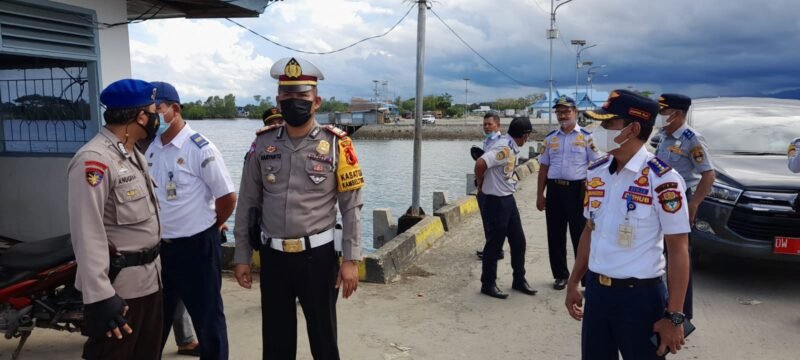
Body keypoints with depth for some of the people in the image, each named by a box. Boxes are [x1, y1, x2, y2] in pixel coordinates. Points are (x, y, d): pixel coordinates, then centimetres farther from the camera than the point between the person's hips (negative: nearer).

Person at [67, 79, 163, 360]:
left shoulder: (134, 155, 12)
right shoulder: (94, 160, -19)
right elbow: (88, 234, -23)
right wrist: (99, 296, -26)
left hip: (148, 279, 9)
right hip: (118, 287, -9)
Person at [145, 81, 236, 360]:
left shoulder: (200, 148, -16)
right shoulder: (149, 148, 4)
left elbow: (227, 197, -14)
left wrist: (211, 226, 0)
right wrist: (156, 233, 12)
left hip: (196, 246, -6)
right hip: (159, 247, 6)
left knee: (207, 317, 9)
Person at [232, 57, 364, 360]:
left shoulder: (336, 145, -6)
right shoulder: (263, 144, 1)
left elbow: (351, 207, -5)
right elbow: (247, 204, 6)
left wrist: (350, 260, -8)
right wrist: (241, 256, 5)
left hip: (317, 256, -2)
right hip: (272, 256, 3)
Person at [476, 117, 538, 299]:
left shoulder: (513, 147, 8)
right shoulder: (504, 148, -21)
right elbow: (480, 164, -30)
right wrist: (481, 185, -13)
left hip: (508, 199, 9)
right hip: (496, 201, -9)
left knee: (518, 240, 14)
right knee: (494, 243, 2)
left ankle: (519, 280, 28)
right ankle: (488, 284, 15)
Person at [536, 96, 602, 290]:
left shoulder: (586, 137, -2)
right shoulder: (550, 138, 9)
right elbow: (544, 167, 12)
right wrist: (539, 194, 8)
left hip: (577, 190, -4)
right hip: (554, 189, 4)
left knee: (581, 235, 3)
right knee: (555, 235, 11)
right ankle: (560, 275, 27)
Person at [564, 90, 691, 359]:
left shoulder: (662, 179, -15)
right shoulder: (596, 172, 4)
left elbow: (678, 250, -14)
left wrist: (674, 316, -15)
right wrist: (573, 283, 15)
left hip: (640, 295, -5)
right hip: (596, 290, 6)